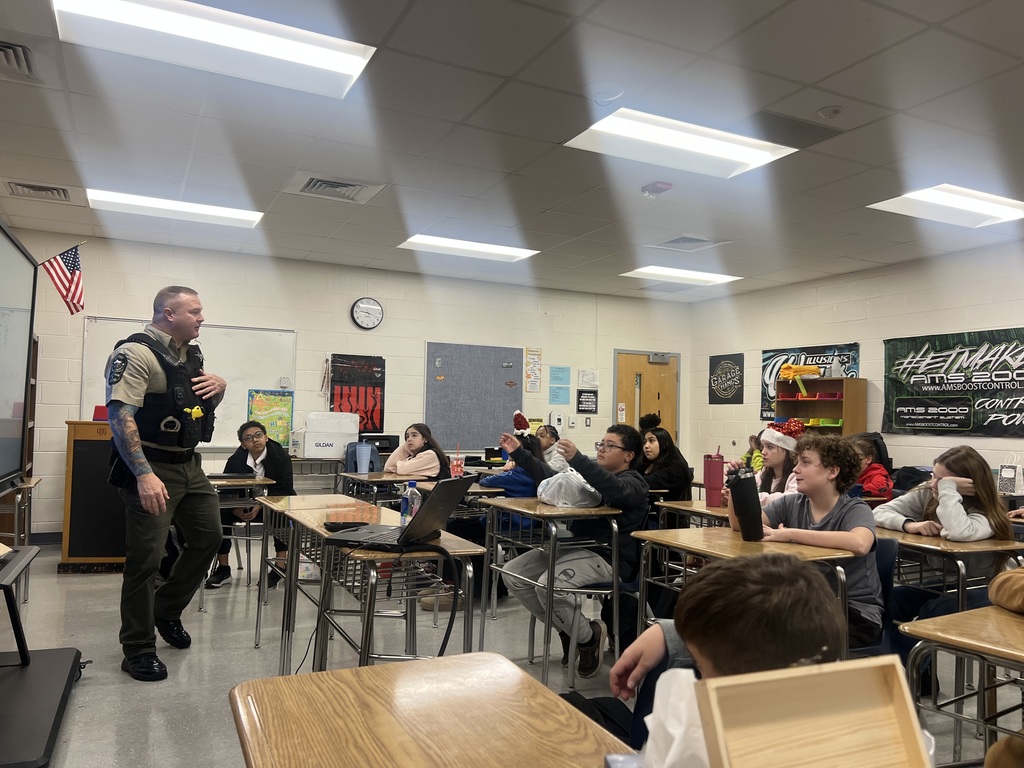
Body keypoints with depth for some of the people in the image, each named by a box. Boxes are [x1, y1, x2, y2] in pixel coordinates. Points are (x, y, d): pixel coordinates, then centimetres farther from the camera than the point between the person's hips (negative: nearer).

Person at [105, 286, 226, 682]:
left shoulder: (192, 354, 13)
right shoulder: (135, 353, -14)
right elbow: (119, 415, -24)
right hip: (152, 470, -9)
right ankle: (138, 650, 15)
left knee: (209, 537, 16)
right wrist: (143, 474, -32)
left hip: (190, 465, 9)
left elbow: (205, 404, 25)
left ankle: (166, 611, 36)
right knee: (146, 557, -1)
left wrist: (220, 386, 1)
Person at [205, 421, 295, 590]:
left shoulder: (280, 456, -15)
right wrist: (236, 509, -29)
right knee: (219, 513, -21)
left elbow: (284, 489, -17)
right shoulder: (235, 460, -7)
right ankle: (223, 568, -10)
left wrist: (260, 506, -31)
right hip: (243, 505, 3)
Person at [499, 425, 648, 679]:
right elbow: (551, 478, 20)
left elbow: (612, 488, -27)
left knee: (548, 586, -30)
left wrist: (577, 459, -41)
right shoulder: (591, 474, 23)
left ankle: (588, 636, -1)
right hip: (574, 546, 9)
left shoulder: (633, 483, -3)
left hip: (608, 556, -9)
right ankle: (566, 629, 11)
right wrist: (519, 454, 14)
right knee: (512, 574, -4)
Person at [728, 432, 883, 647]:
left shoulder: (855, 510, -11)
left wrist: (790, 534, -33)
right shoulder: (792, 504, 4)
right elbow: (741, 523, -1)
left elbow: (859, 544, -36)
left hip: (856, 612, -5)